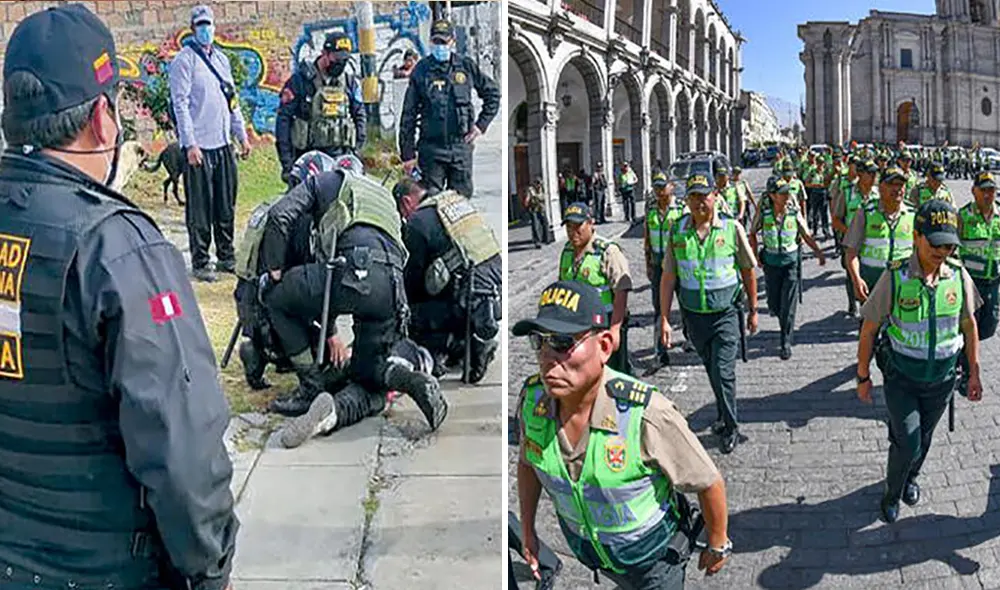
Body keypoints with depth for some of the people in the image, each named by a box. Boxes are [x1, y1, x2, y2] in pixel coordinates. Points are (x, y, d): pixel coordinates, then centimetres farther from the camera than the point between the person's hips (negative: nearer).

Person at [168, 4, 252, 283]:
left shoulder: (221, 58, 15)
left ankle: (226, 257, 22)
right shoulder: (184, 60, -6)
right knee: (200, 209, -2)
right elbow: (180, 104, -11)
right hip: (199, 145, -7)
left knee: (226, 206, 12)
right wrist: (190, 144, -17)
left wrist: (242, 135, 16)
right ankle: (199, 263, 5)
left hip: (223, 144, 7)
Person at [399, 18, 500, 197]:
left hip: (461, 147, 1)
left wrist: (481, 124, 7)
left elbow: (493, 93, 17)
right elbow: (408, 114, 2)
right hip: (431, 148, -1)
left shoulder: (467, 66, 4)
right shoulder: (421, 70, 0)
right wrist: (407, 153, -1)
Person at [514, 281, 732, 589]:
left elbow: (709, 483, -21)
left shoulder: (647, 415, -38)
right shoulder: (532, 398, -23)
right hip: (585, 547, 5)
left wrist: (718, 546, -6)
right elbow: (528, 461, 0)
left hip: (654, 550, -4)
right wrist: (527, 530, 6)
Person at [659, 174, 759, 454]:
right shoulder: (678, 231, -1)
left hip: (726, 314, -3)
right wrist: (664, 319, -3)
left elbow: (748, 271, 3)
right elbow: (668, 277, 0)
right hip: (694, 315, 3)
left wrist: (753, 310, 8)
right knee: (712, 370, 17)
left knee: (723, 372, -6)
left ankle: (731, 428, 12)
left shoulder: (731, 228, -6)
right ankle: (724, 415, 38)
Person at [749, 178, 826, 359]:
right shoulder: (764, 215, -7)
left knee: (788, 305, -5)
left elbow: (807, 236, 1)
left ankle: (786, 344, 4)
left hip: (791, 262, -1)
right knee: (774, 305, 9)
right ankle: (786, 324, 43)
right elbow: (752, 234, 9)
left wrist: (818, 252, -14)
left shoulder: (795, 214, -7)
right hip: (771, 263, 1)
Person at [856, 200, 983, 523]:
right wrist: (863, 376, -5)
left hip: (942, 378, 3)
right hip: (902, 378, -3)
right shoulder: (895, 278, -20)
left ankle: (910, 478, 50)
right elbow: (869, 329, -11)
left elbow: (969, 325, 5)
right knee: (907, 444, -5)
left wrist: (974, 372, 8)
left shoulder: (959, 276, -10)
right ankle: (892, 493, 24)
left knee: (923, 438, 20)